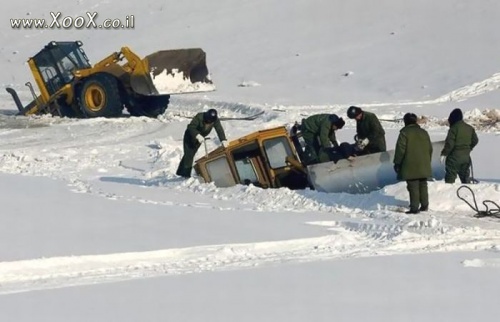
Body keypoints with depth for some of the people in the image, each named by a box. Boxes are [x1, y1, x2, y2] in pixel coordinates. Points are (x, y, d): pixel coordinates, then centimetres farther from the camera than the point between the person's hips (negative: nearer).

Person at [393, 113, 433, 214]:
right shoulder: (424, 132, 12)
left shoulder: (405, 133, -9)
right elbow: (430, 148, 18)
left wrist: (397, 163, -4)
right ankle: (424, 205, 22)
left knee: (413, 187, -5)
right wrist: (428, 162, 28)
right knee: (423, 185, 17)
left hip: (410, 167, -6)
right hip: (423, 166, 6)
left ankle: (414, 208, -7)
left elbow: (400, 149, -12)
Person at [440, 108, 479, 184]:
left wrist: (444, 154, -8)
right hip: (466, 157, 7)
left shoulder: (453, 128, -15)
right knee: (465, 178, 16)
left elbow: (449, 143, -18)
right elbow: (475, 141, 14)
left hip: (455, 156, -7)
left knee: (450, 177, -3)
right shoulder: (470, 128, 6)